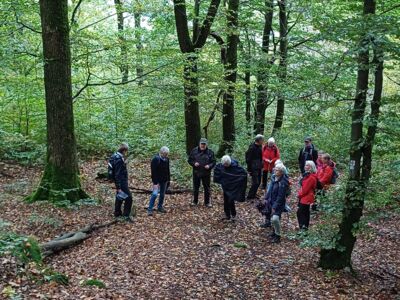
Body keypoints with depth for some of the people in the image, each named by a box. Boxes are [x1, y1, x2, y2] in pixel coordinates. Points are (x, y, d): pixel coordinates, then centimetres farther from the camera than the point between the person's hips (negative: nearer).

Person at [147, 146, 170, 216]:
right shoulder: (156, 159, -18)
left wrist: (168, 179, 15)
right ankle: (150, 210, -9)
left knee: (162, 194, 13)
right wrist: (155, 183, -21)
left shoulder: (167, 159, 3)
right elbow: (154, 172, -19)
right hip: (157, 180, -7)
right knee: (155, 194, -16)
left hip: (164, 180, 7)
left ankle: (160, 207, 28)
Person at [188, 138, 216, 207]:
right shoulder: (194, 151, 1)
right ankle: (195, 201, 25)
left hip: (206, 173, -1)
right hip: (196, 173, 1)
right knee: (195, 188, 11)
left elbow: (213, 162, 2)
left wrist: (209, 166, -17)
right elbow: (189, 160, 5)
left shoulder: (210, 152, -1)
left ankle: (207, 202, 17)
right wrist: (194, 163, -14)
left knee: (207, 188, 6)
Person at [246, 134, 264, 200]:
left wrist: (261, 165, 11)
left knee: (258, 182, 14)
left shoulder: (259, 146, 4)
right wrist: (249, 170, -15)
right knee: (255, 183, -8)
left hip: (259, 167, 8)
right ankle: (250, 196, 4)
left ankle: (253, 194, 29)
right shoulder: (252, 148, -20)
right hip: (254, 168, -8)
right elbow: (248, 159, -17)